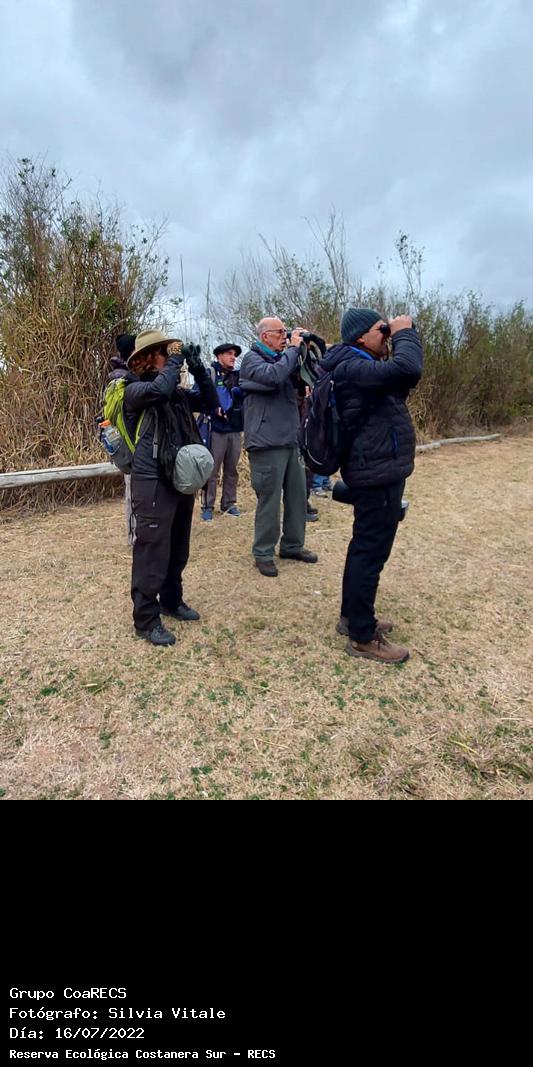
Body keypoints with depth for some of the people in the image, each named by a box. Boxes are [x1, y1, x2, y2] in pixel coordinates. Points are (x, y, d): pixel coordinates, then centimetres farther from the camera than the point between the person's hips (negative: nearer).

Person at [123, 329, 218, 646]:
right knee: (152, 551, -3)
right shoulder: (135, 390, -7)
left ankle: (171, 601, 34)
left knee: (178, 549, 17)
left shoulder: (178, 391, 13)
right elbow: (159, 390, -28)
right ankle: (146, 619, 9)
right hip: (153, 481, -7)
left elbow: (211, 403, 9)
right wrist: (175, 360, -13)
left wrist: (198, 368, 1)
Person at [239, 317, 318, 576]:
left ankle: (292, 545, 26)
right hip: (267, 442, -8)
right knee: (269, 501, -4)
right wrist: (294, 348, -13)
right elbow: (273, 376, -24)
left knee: (298, 496, 12)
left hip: (291, 440, 8)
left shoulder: (282, 358, 19)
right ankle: (263, 553, 10)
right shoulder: (252, 359, -4)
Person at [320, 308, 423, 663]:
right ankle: (363, 637, 7)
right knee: (371, 552, -5)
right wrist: (405, 332, -16)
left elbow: (403, 379, 23)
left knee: (364, 547, 18)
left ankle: (352, 616, 32)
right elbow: (407, 368, -32)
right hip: (379, 474, -11)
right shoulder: (354, 368, -17)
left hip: (376, 471, 11)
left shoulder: (360, 366, 17)